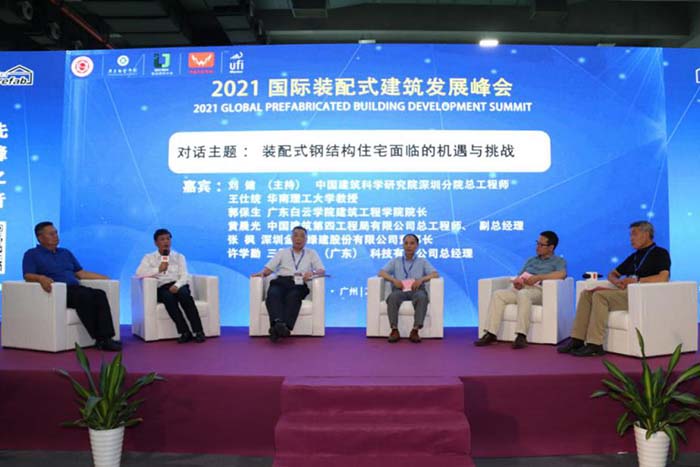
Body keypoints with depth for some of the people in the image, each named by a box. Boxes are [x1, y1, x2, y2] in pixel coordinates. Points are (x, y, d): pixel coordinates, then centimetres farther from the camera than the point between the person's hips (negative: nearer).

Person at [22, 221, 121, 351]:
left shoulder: (66, 252, 28)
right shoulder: (32, 254, 12)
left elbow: (81, 273, 24)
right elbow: (28, 276, -4)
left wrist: (107, 278, 16)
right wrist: (41, 278, -28)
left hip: (75, 288, 5)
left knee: (100, 294, -26)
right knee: (84, 296, -35)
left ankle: (105, 338, -37)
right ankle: (99, 339, -32)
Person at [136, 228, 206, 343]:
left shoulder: (179, 257, 15)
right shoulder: (149, 257, 14)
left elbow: (184, 276, 1)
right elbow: (139, 273, -3)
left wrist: (176, 285, -20)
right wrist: (158, 269, -14)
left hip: (178, 286, 1)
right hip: (162, 289, -1)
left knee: (184, 293, -34)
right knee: (168, 296, -36)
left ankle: (198, 332, -36)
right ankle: (185, 332, -37)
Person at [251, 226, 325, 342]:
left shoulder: (312, 253, 25)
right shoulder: (282, 252, 28)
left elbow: (322, 271, 11)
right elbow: (269, 268, 18)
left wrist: (312, 273, -12)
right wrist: (262, 273, -7)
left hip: (299, 284, -1)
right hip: (281, 281, 1)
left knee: (293, 296, -37)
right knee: (273, 294, -35)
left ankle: (286, 326, -56)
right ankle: (277, 323, -57)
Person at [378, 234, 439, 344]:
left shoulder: (423, 261, 22)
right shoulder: (395, 261, 23)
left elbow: (435, 274, 6)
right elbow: (381, 273, 8)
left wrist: (421, 279, -13)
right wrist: (394, 280, -12)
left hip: (416, 290, 0)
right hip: (399, 290, 0)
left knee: (422, 297, -36)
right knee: (393, 297, -36)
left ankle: (415, 330, -41)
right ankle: (394, 330, -39)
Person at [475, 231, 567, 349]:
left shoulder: (559, 261, 12)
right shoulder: (531, 260, 30)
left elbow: (561, 274, -12)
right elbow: (519, 276, 21)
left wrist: (538, 278, -15)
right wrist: (516, 282, -4)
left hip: (538, 290, -5)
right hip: (520, 288, 6)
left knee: (523, 294, -40)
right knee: (498, 294, -23)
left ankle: (521, 336, -46)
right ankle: (491, 334, -30)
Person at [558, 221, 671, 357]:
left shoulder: (660, 253, 2)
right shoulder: (634, 256, 26)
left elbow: (663, 277, -17)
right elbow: (612, 274, 29)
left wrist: (637, 280, -14)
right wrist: (617, 281, 6)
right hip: (626, 293, 8)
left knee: (600, 295, -28)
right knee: (586, 294, -10)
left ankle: (595, 345, -30)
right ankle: (577, 340, -18)